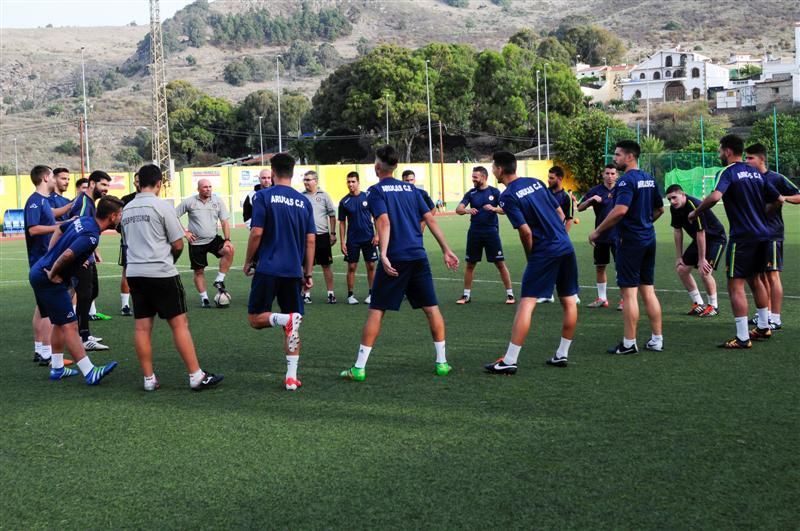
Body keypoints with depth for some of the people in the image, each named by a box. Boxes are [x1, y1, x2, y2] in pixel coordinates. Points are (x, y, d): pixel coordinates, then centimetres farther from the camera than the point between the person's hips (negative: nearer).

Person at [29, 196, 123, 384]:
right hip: (48, 280, -10)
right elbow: (67, 255, -35)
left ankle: (57, 368, 27)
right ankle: (89, 373, -12)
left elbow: (59, 230, 22)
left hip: (39, 272, 10)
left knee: (60, 323, 19)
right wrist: (53, 274, -19)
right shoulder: (91, 236, -23)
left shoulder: (83, 220, 6)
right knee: (69, 325, -11)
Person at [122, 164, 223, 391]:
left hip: (134, 272, 6)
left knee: (142, 326, 7)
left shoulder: (126, 209, 11)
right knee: (179, 323, -2)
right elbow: (178, 245, -5)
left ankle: (149, 379, 10)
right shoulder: (161, 206, -7)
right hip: (161, 272, -6)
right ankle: (196, 376, 0)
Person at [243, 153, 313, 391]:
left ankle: (286, 319, -22)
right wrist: (308, 274, 11)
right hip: (293, 271, 4)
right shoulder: (304, 201, 7)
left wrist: (248, 262, 4)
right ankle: (291, 377, 3)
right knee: (292, 329, 10)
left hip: (267, 269, -4)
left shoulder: (263, 196, -4)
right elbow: (311, 240, 5)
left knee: (255, 318, 8)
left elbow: (256, 233, -10)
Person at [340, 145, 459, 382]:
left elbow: (384, 222, -16)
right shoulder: (410, 189, 14)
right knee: (432, 308, 12)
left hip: (394, 259, -4)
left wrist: (383, 254, -24)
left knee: (376, 311, 0)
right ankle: (442, 362, 13)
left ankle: (359, 368, 1)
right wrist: (446, 250, 13)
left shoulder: (376, 191, -1)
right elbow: (430, 220, 11)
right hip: (418, 256, 4)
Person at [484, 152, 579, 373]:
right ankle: (562, 355, 21)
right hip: (566, 247, 7)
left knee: (526, 304, -7)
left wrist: (530, 256, 1)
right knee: (569, 302, 13)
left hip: (544, 253, -7)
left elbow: (526, 232, -14)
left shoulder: (508, 196, -9)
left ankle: (509, 361, -8)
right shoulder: (536, 183, 11)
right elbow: (560, 213, 13)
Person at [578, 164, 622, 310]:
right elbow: (580, 208, -3)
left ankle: (624, 299, 2)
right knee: (599, 267, 8)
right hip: (601, 236, 2)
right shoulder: (595, 191, 1)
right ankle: (602, 299, 20)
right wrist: (590, 200, -19)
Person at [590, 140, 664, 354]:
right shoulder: (649, 179, 12)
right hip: (648, 239, 8)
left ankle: (629, 343, 1)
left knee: (629, 292, -3)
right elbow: (659, 209, 20)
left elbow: (620, 210, -27)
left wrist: (597, 231, -20)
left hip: (630, 241, -8)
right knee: (648, 290, 12)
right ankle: (657, 340, 15)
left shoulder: (626, 180, -15)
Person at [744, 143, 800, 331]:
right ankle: (765, 313, 22)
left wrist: (784, 197, -22)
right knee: (760, 275, 11)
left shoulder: (776, 178, -8)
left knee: (772, 275, -5)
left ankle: (776, 319, -1)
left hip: (772, 235, -6)